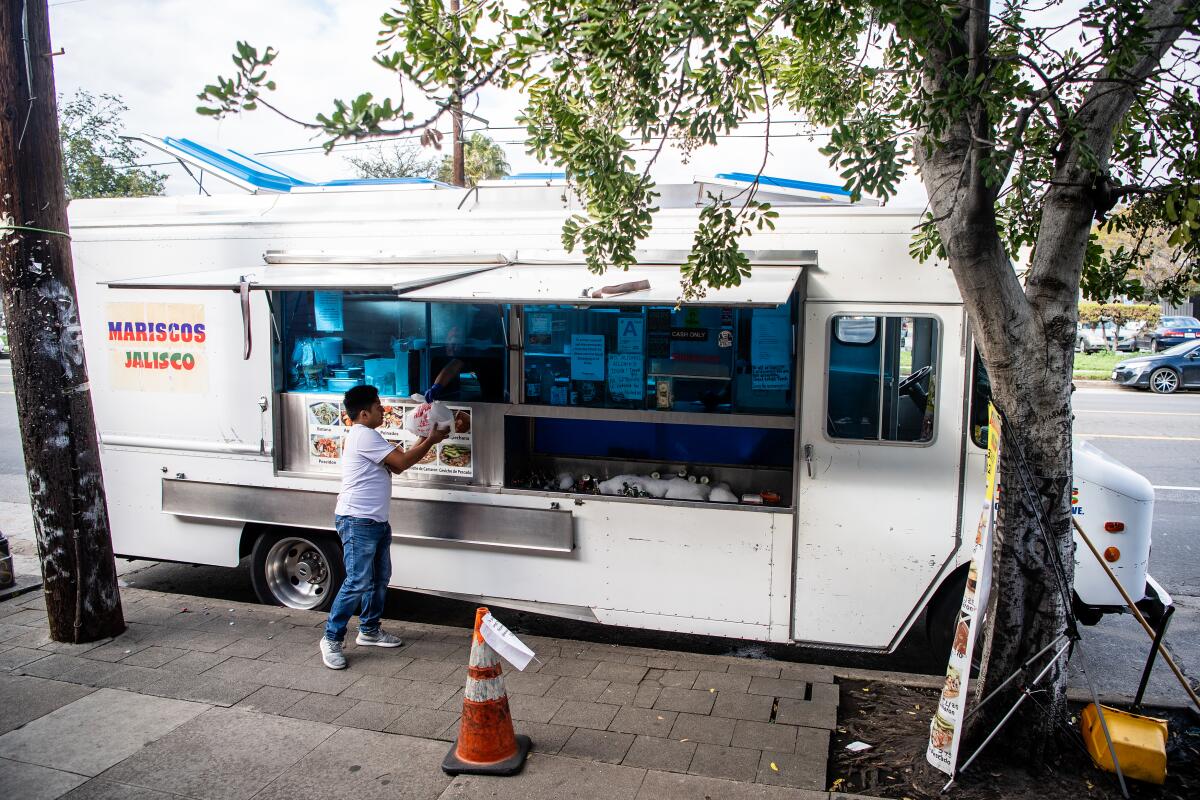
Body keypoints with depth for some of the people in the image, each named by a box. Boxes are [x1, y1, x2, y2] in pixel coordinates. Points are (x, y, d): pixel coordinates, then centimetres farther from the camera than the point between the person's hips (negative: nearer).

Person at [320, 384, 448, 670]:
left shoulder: (366, 436, 17)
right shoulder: (364, 435, -16)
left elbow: (395, 466, 17)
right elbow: (401, 461, -18)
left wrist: (422, 442, 8)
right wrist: (430, 442, -7)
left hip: (375, 521, 11)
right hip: (357, 521, -11)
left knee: (379, 578, 16)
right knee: (358, 582, -9)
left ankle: (369, 630, 29)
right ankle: (331, 638, 1)